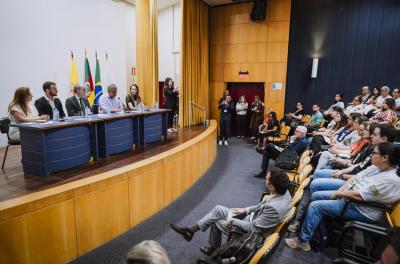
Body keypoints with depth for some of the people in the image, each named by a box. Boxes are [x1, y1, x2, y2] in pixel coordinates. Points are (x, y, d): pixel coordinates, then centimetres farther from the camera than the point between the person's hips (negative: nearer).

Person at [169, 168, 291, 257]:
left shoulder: (275, 208, -38)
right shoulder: (284, 191, -11)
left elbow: (253, 228, -27)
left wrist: (233, 221, -15)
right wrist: (246, 210, 6)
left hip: (250, 231, -8)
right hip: (252, 218, 8)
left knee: (215, 222, 8)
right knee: (218, 209, 5)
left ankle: (214, 249, 35)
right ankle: (191, 229, 18)